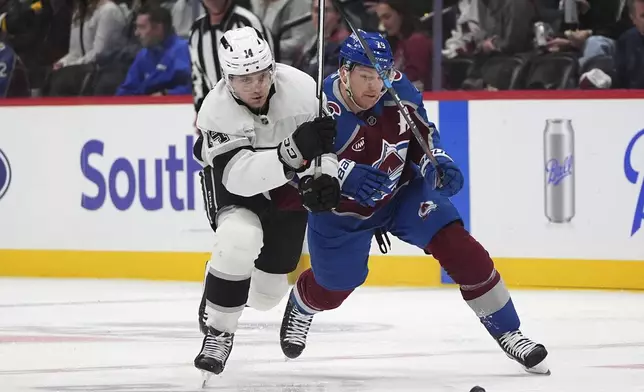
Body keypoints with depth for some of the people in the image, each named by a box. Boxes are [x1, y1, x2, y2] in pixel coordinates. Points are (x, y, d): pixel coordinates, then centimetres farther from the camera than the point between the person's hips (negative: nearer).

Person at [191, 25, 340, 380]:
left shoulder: (300, 87, -28)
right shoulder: (216, 111, -32)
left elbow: (334, 138, -14)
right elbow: (239, 176, -41)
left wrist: (326, 178, -33)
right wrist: (294, 151, -54)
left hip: (288, 184, 3)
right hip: (233, 188, -3)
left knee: (265, 295, 5)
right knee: (240, 239, -35)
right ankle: (218, 331, -15)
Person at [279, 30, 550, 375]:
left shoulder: (398, 89, -19)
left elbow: (422, 132, -1)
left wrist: (436, 161, -19)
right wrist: (343, 175, -49)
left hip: (403, 191, 2)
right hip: (341, 210, -2)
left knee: (456, 246, -17)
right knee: (333, 288, 14)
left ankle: (507, 333, -9)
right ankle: (299, 307, 55)